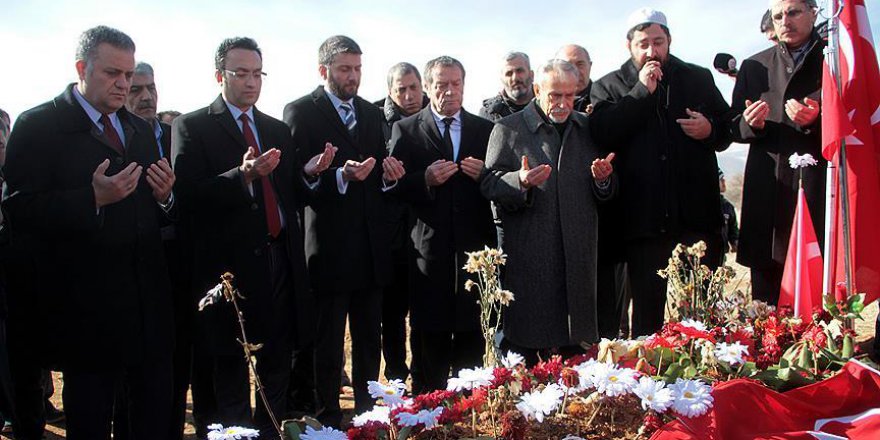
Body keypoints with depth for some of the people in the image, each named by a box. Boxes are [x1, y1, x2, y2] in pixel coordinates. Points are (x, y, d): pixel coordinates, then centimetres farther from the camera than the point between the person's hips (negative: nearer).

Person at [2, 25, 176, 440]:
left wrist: (164, 196, -7)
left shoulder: (140, 129, 15)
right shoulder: (38, 125, -5)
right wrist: (93, 198, -26)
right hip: (87, 307, -5)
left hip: (148, 300, 6)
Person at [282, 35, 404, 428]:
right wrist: (342, 175, -27)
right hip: (329, 245, -5)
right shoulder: (301, 112, -5)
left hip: (371, 245, 6)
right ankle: (328, 417, 19)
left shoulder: (372, 113, 14)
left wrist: (389, 176, -5)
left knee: (369, 339, 15)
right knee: (328, 344, 5)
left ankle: (368, 410, 29)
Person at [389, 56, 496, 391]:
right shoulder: (406, 130, 5)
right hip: (429, 248, -2)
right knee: (431, 339, 4)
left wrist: (484, 175, -10)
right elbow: (396, 187, -2)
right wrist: (426, 179, -18)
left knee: (472, 337, 8)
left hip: (473, 246, 2)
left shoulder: (485, 129, 11)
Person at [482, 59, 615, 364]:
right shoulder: (508, 129, 3)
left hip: (577, 257, 4)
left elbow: (604, 195, 18)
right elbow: (489, 186, -3)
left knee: (573, 351, 8)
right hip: (528, 262, -4)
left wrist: (602, 179, -5)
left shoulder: (587, 129, 15)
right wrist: (520, 182, -22)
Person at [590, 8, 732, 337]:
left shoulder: (699, 78, 15)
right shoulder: (608, 87, 9)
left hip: (697, 213, 2)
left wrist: (710, 130, -2)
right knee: (648, 308, 4)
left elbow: (727, 129, 21)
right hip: (645, 217, -2)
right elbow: (601, 133, -9)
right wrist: (641, 91, -10)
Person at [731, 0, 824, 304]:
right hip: (768, 194, 2)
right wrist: (752, 124, -8)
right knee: (765, 301, 4)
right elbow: (735, 129, 15)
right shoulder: (754, 67, 16)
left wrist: (815, 121, -15)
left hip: (820, 191, -2)